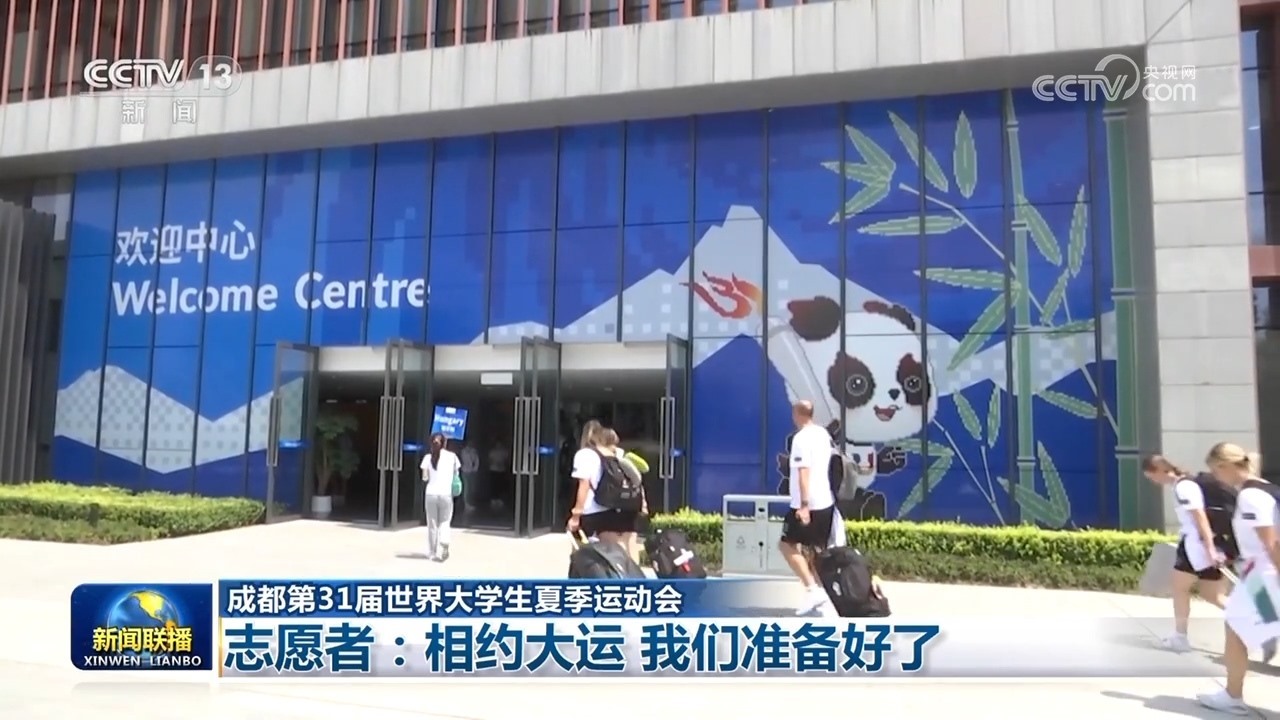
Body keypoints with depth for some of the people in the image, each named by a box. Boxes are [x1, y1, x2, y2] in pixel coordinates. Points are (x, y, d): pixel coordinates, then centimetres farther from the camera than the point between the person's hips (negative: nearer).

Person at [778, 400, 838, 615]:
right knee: (815, 549, 14)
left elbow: (804, 472, -21)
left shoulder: (801, 438, -15)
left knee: (787, 545, -1)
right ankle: (819, 591, 14)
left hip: (807, 504, -8)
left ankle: (812, 589, -9)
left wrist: (804, 505, -24)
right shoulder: (823, 434, 11)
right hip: (825, 501, 8)